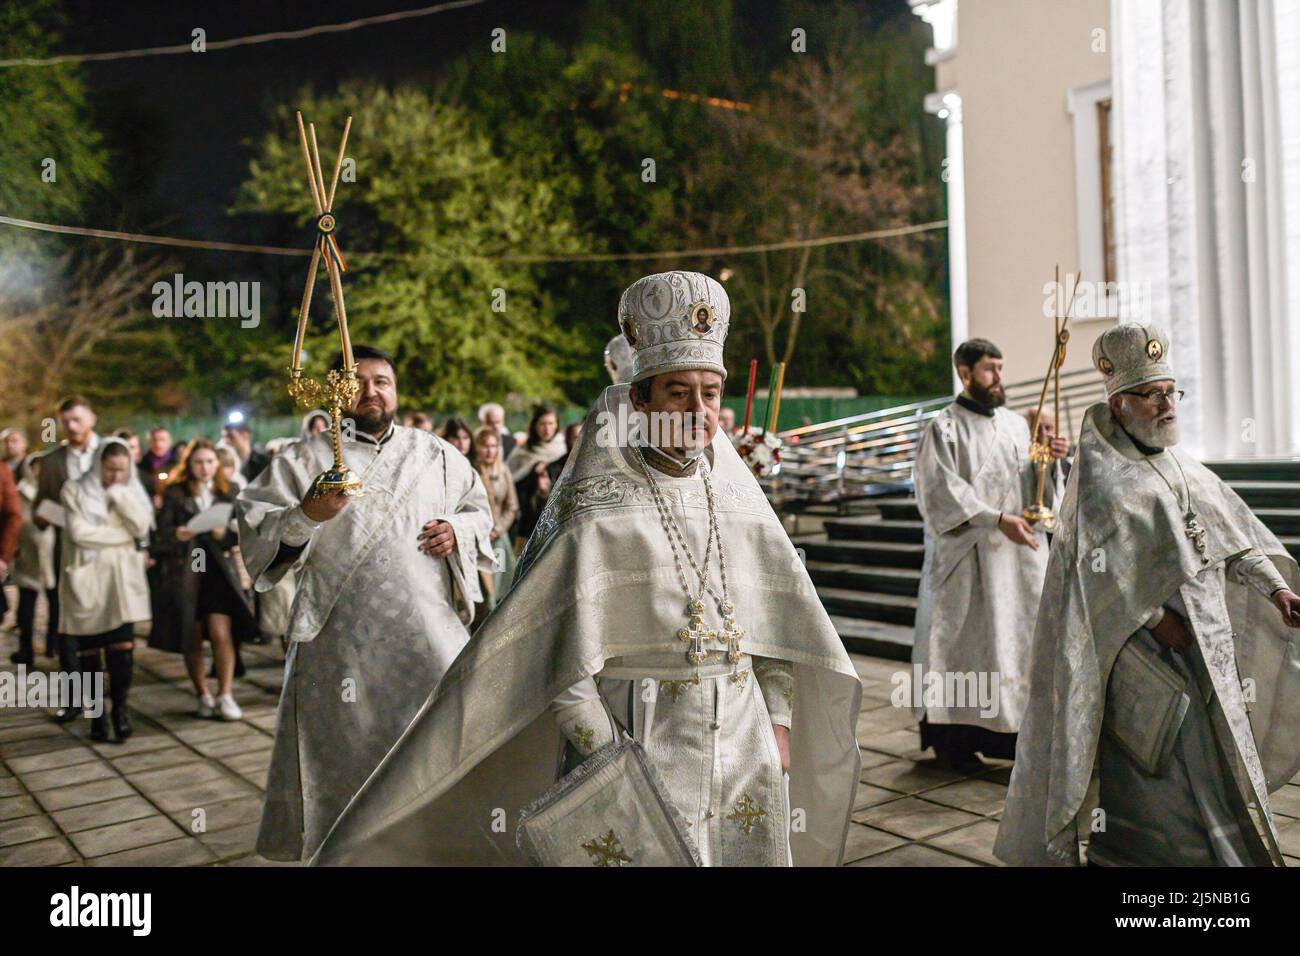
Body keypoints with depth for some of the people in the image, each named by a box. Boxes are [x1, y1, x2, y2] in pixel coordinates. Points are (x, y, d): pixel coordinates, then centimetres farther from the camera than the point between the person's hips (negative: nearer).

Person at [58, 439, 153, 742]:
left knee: (123, 645, -9)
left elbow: (142, 526, -6)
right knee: (89, 650, 4)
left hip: (122, 578, 1)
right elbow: (79, 532, -11)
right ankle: (96, 715, 14)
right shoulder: (75, 490, 1)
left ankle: (119, 708, 4)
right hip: (86, 578, -1)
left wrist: (119, 493, -9)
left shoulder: (131, 491, 10)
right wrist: (124, 537, -6)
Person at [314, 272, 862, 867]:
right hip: (636, 737, -5)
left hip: (741, 736, 5)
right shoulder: (600, 517, -12)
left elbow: (777, 621, 9)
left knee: (755, 848, 15)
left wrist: (778, 723, 5)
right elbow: (563, 667, -14)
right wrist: (610, 764, -17)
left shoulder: (740, 500, 3)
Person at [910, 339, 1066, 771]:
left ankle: (1021, 733, 12)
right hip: (967, 557, -6)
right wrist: (997, 519, -22)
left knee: (1024, 635, 4)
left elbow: (1032, 484, 14)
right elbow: (942, 491, -14)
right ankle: (952, 738, 8)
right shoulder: (944, 428, -5)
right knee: (966, 641, -2)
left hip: (1019, 555, 6)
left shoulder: (1016, 424, 14)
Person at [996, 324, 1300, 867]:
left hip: (1205, 651, 8)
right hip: (1143, 656, -8)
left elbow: (1237, 533, 11)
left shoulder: (1183, 468, 13)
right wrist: (1160, 622, -22)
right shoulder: (1101, 476, -12)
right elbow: (1106, 568, -20)